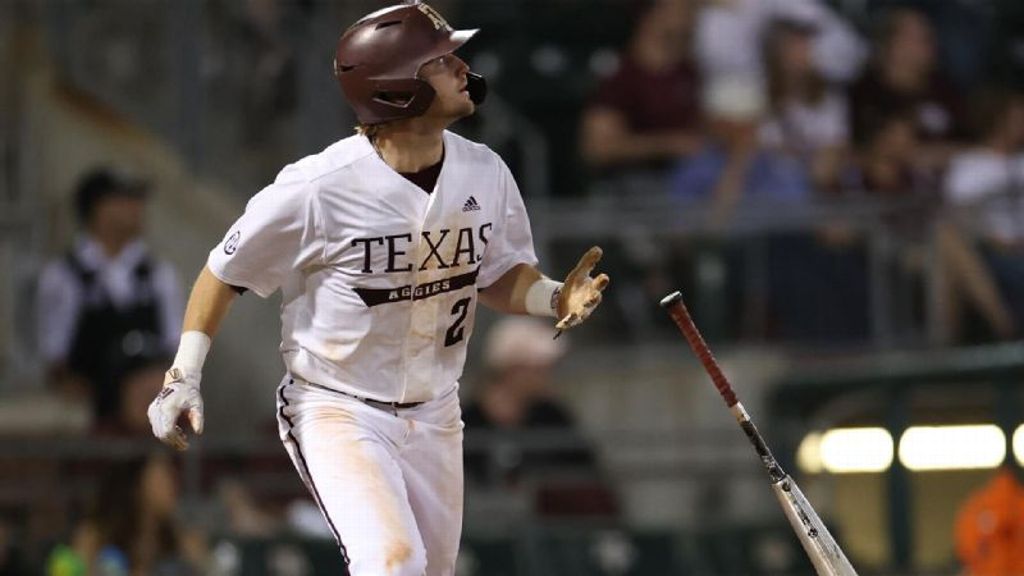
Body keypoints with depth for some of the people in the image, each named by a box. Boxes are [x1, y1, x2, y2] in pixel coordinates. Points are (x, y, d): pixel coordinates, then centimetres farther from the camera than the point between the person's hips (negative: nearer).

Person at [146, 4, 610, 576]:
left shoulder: (484, 173, -5)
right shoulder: (318, 187, -21)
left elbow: (499, 276, 10)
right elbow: (225, 271, -7)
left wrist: (556, 299, -11)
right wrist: (183, 377, -10)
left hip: (434, 415, 6)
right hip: (338, 413, -6)